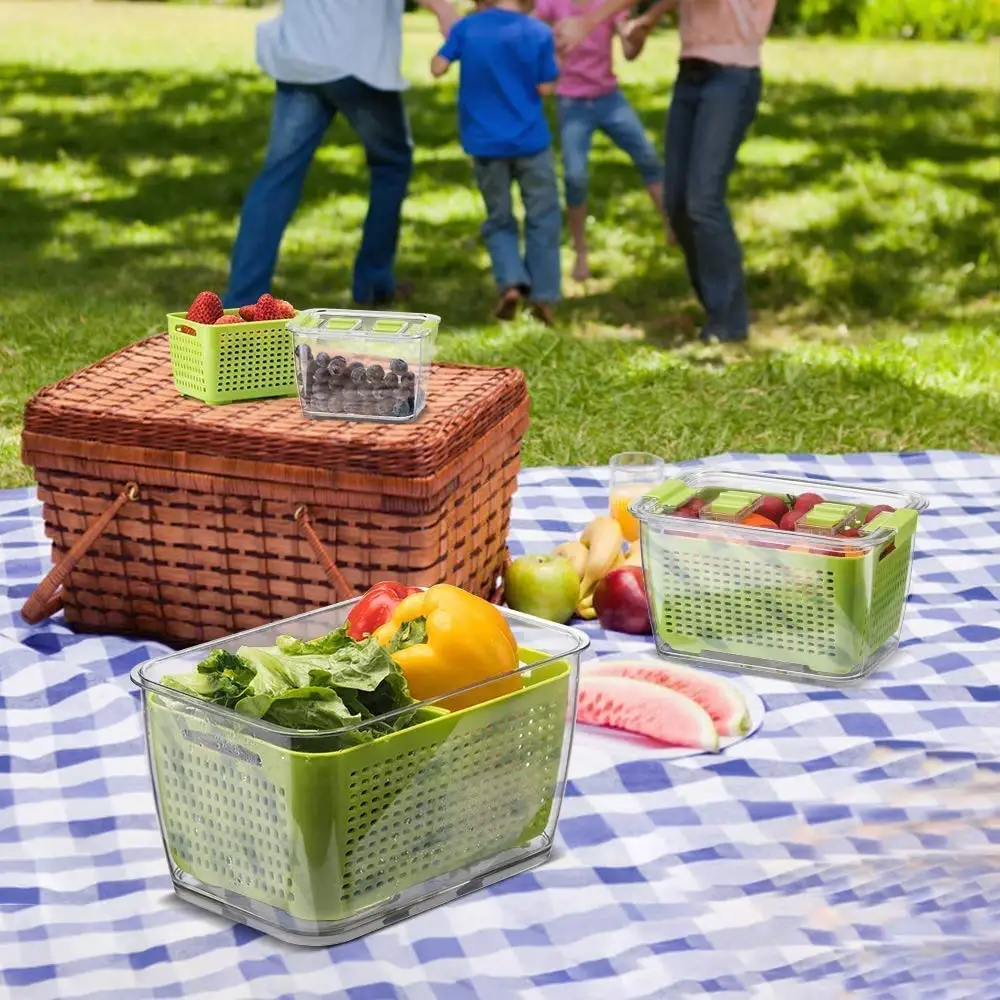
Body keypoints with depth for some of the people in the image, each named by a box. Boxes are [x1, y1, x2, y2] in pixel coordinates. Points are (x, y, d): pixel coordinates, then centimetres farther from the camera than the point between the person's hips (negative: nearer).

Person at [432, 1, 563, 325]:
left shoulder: (467, 27, -5)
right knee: (543, 218, 10)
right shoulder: (539, 33, -7)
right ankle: (543, 295, 4)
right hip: (530, 141, -1)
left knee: (499, 220, 14)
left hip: (486, 144, 2)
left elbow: (438, 67, -1)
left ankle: (511, 282, -8)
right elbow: (546, 88, -5)